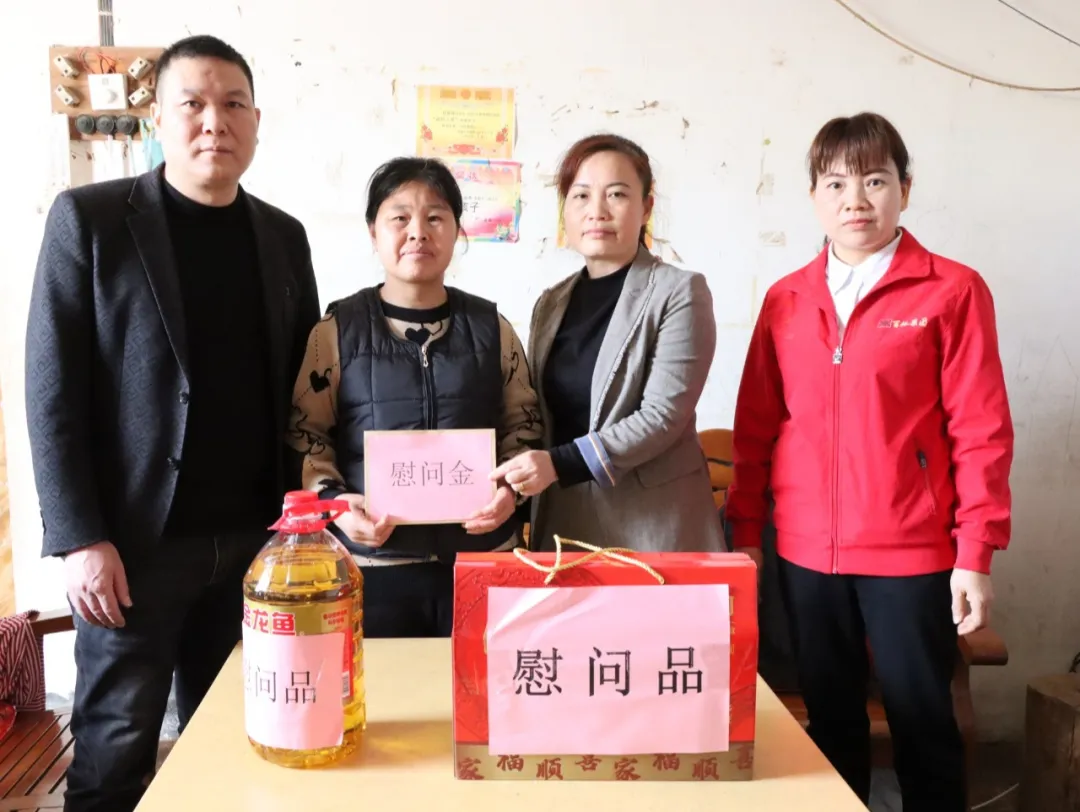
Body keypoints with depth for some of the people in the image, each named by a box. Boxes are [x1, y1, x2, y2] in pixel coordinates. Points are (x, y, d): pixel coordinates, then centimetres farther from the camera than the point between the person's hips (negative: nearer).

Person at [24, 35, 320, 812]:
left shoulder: (283, 235, 9)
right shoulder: (89, 219, -3)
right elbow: (52, 388, -7)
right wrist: (80, 538, -13)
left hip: (254, 540, 4)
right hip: (135, 539, -3)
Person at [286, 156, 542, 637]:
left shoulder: (491, 327, 6)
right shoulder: (338, 329, 2)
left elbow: (522, 422, 12)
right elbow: (305, 433, 3)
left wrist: (511, 486, -5)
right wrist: (332, 499, -12)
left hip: (482, 557, 2)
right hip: (373, 560, -1)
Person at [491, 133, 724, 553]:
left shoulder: (680, 292, -6)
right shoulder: (551, 303, 12)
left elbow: (663, 413, -15)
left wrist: (561, 463, -22)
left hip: (653, 522, -5)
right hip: (563, 519, 5)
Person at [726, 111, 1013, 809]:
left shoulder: (952, 291, -4)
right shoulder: (786, 299, 7)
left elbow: (981, 431, -6)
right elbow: (757, 426, 8)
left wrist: (976, 553, -9)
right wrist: (745, 530, 7)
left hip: (911, 553, -3)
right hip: (805, 553, 4)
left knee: (922, 721, 9)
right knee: (831, 720, 16)